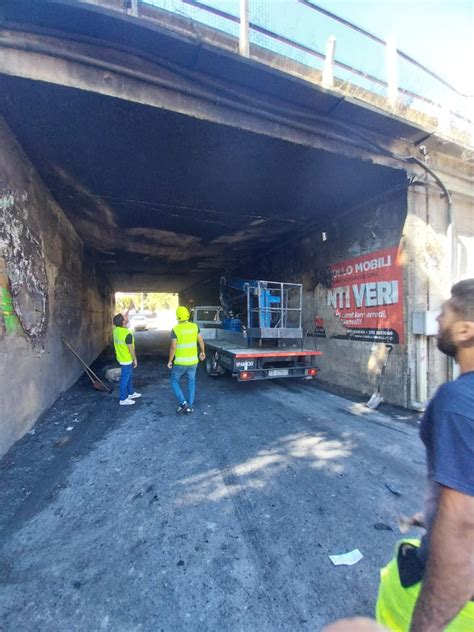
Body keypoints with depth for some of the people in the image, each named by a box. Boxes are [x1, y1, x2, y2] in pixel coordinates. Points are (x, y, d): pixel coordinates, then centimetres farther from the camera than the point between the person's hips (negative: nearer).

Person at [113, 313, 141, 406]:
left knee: (129, 376, 22)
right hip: (126, 360, -9)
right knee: (125, 379, 2)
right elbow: (131, 348, -20)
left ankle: (131, 393, 37)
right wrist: (135, 359, -9)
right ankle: (123, 399, 13)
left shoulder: (116, 330, -1)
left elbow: (125, 319, 17)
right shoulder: (127, 334, -26)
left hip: (121, 358, 9)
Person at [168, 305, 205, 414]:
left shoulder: (176, 329, -15)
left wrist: (170, 361, -4)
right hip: (193, 361, 4)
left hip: (180, 362, -4)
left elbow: (173, 347, -16)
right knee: (191, 383, 17)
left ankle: (183, 403, 3)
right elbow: (201, 341, 5)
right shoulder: (194, 326, -2)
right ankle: (189, 407, 20)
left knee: (174, 382, 16)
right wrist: (203, 352, 21)